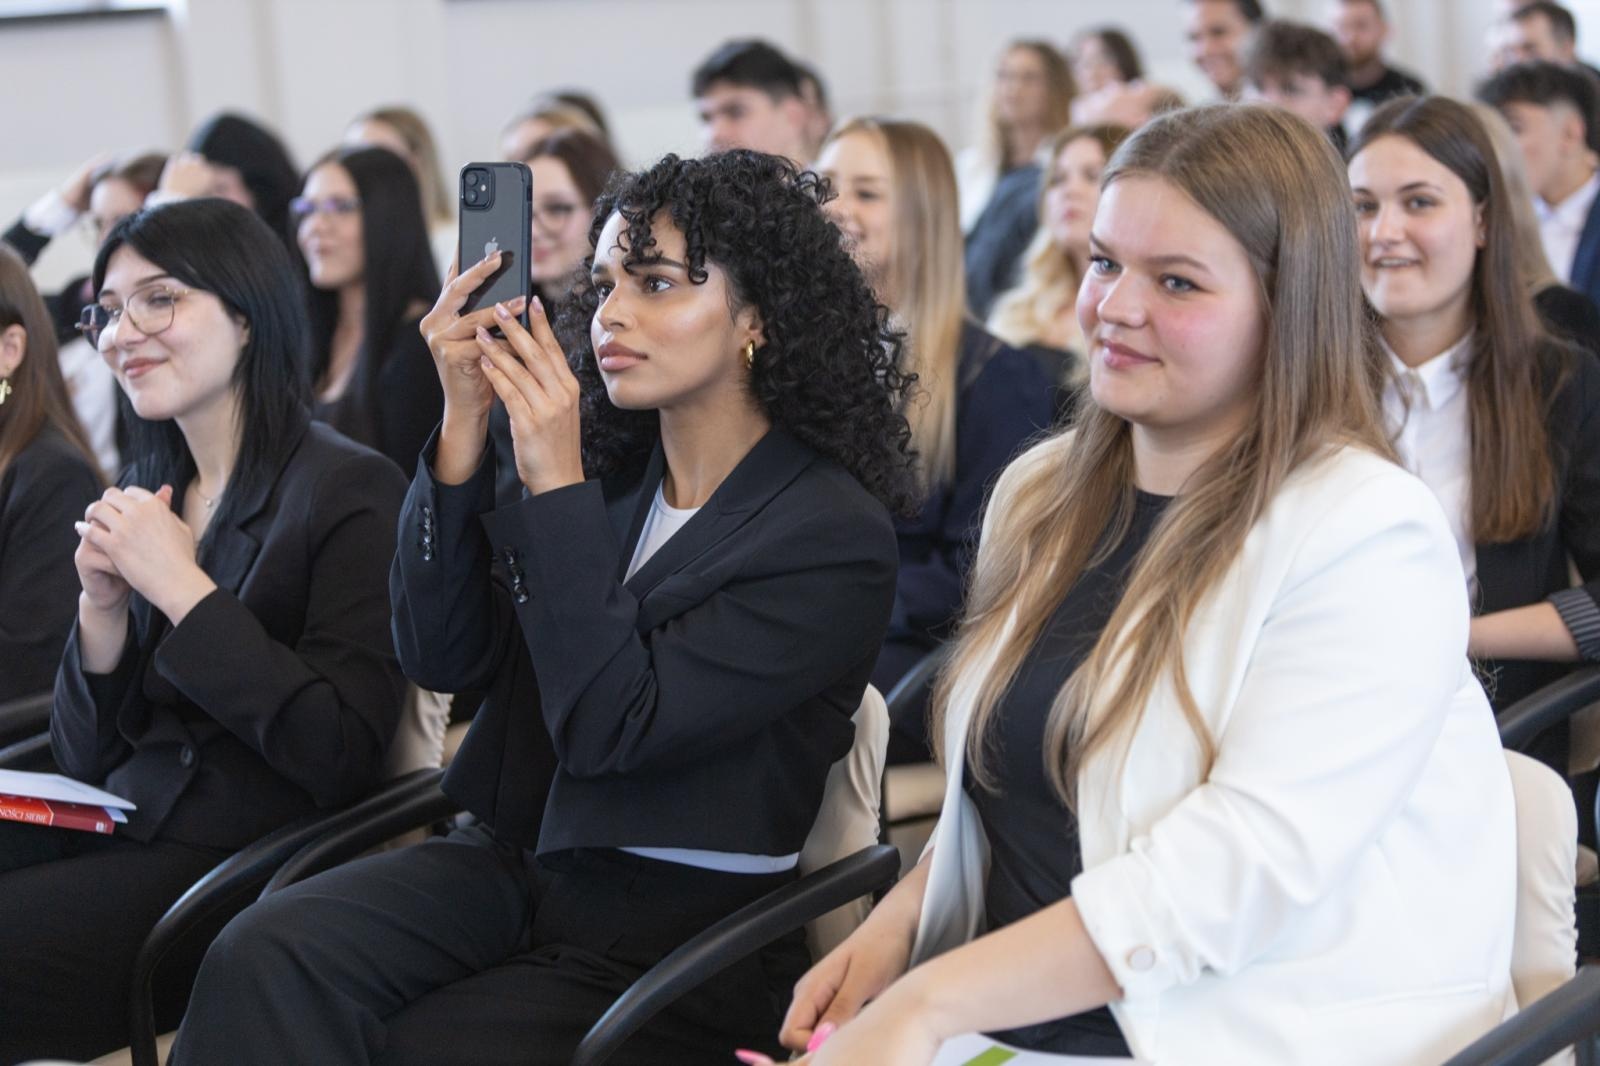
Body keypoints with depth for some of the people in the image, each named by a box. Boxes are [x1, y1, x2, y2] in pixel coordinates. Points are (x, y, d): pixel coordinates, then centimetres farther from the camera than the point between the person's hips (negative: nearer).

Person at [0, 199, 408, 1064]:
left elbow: (344, 756, -15)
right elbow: (85, 760, 15)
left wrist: (182, 588, -15)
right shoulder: (149, 496, 15)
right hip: (118, 831, 7)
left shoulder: (350, 490, -6)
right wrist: (103, 607, -3)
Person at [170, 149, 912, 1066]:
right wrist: (467, 420, -7)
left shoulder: (838, 535, -10)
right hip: (520, 862, 5)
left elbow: (609, 730, -16)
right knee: (267, 960, -23)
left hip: (680, 926, -5)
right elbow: (443, 658, 1)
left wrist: (555, 485, -18)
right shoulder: (614, 469, 8)